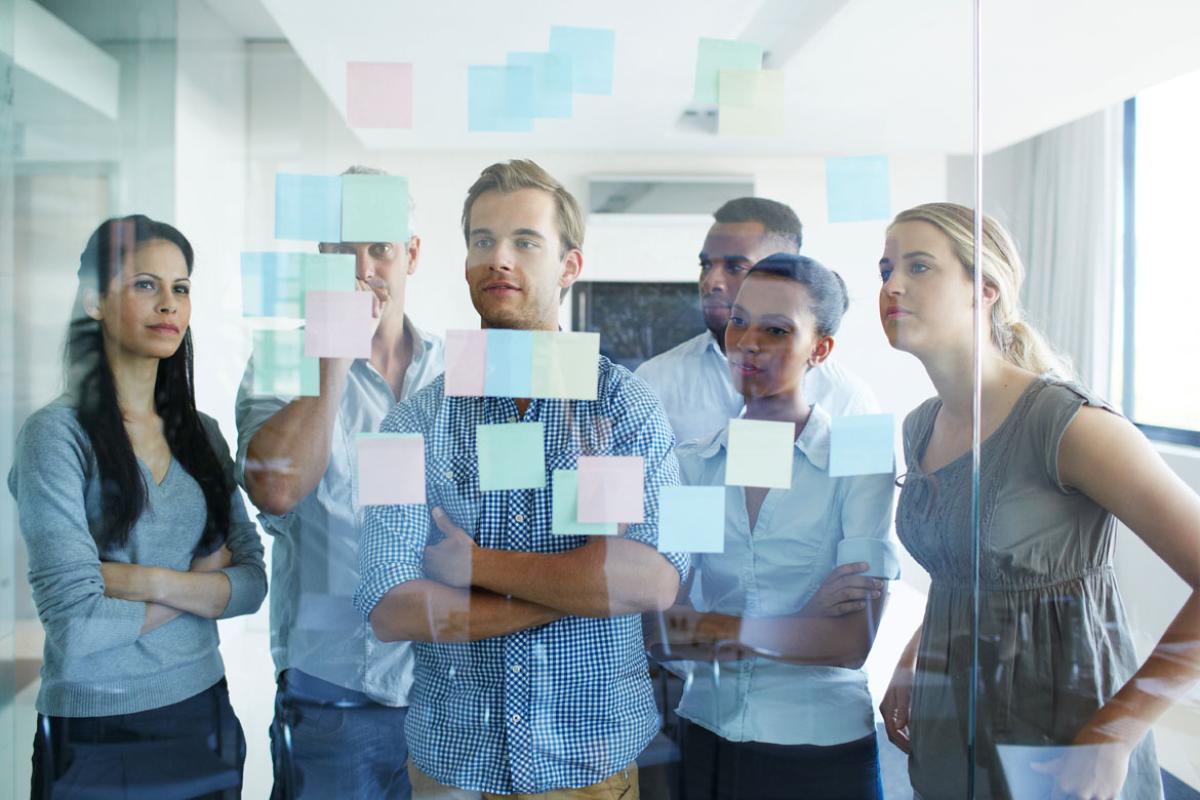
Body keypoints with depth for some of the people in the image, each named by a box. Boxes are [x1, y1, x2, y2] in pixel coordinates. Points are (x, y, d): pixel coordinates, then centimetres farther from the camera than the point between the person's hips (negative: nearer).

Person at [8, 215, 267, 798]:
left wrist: (143, 580, -16)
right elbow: (78, 625, -18)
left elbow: (252, 584, -2)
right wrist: (199, 585, -7)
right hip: (95, 731, -4)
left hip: (204, 712, 5)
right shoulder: (56, 432, -12)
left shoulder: (202, 433, 4)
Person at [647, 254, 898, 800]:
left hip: (820, 748, -2)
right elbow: (654, 628, -6)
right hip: (707, 737, 3)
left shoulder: (858, 462, -9)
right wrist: (805, 624, -15)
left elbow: (854, 642, -17)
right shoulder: (693, 464, 1)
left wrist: (701, 626, -14)